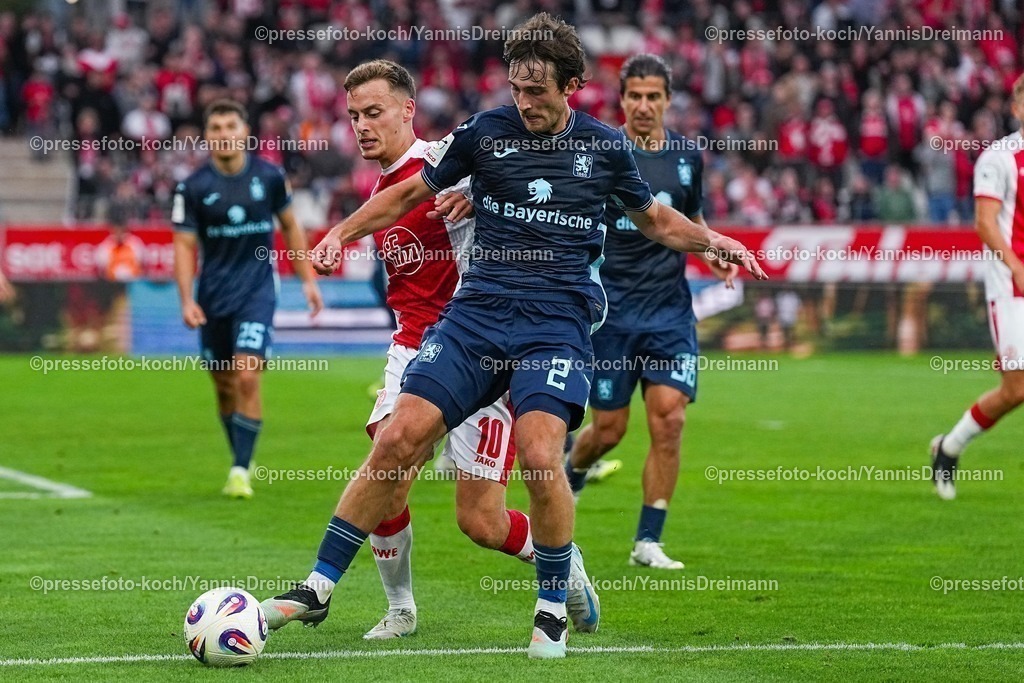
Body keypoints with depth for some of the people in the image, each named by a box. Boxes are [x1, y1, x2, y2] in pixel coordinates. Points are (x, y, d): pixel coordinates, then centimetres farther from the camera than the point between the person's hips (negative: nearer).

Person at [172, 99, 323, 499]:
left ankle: (240, 471, -12)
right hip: (214, 296, 2)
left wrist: (308, 279, 8)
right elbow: (184, 245, -3)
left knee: (247, 376, -17)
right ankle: (241, 460, 29)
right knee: (224, 385, 9)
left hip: (258, 289, -2)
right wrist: (186, 301, -13)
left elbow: (290, 227, 11)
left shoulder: (269, 176, -2)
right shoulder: (193, 187, -5)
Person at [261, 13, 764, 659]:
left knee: (539, 456, -22)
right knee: (397, 441, -9)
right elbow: (409, 193, 16)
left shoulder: (605, 146, 6)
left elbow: (656, 219, 21)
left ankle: (553, 612, -1)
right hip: (476, 313, 1)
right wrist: (342, 232, 4)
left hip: (558, 321, -1)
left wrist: (711, 240, 4)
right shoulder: (485, 131, 4)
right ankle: (319, 588, 2)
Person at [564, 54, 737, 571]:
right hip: (611, 309, -3)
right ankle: (567, 480, 36)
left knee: (669, 420, -9)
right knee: (608, 429, 1)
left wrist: (711, 251, 4)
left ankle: (648, 541, 0)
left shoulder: (687, 155, 7)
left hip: (670, 309, 3)